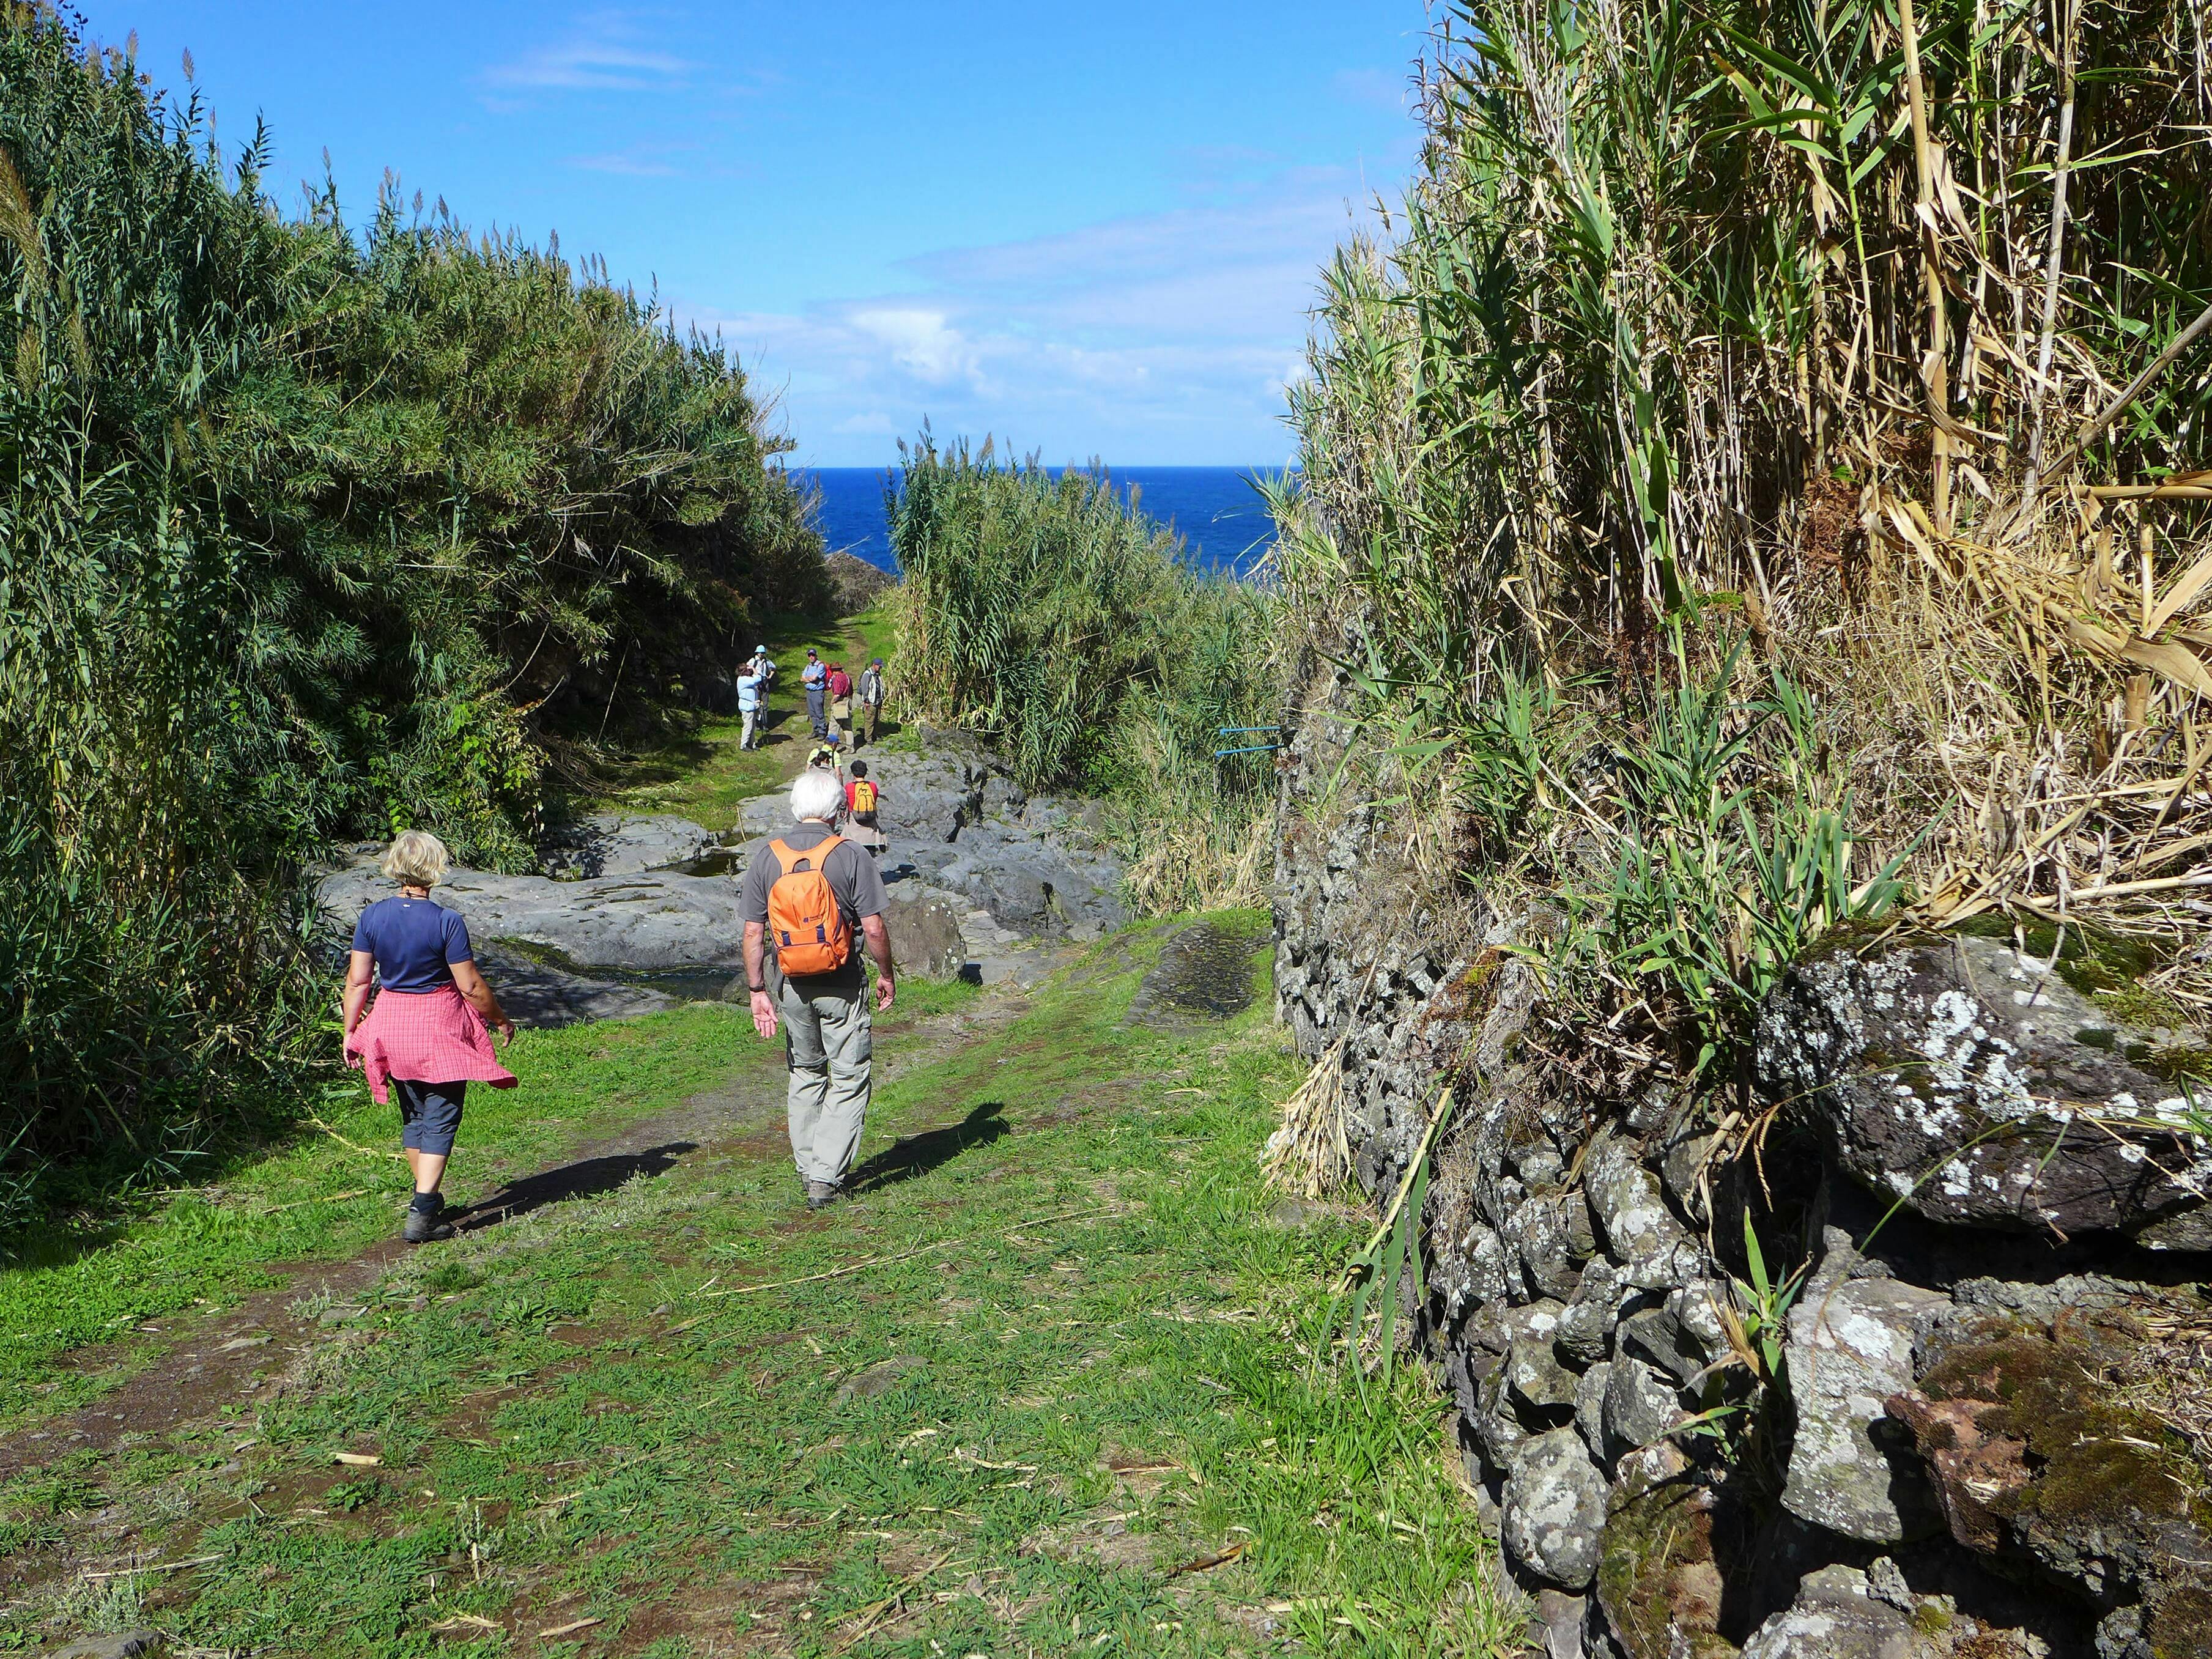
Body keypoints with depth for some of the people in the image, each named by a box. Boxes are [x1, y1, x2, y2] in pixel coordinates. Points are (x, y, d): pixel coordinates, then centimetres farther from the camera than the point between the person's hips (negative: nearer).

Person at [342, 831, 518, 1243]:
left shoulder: (372, 917, -4)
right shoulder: (447, 922, -16)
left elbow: (357, 980, -1)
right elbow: (471, 987, -13)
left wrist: (350, 1031, 10)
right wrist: (502, 1020, 2)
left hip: (391, 1025, 5)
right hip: (440, 1027, -5)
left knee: (413, 1116, 19)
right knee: (440, 1120, 1)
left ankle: (428, 1199, 32)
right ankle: (421, 1215, -7)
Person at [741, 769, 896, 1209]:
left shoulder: (767, 858, -1)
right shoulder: (851, 857, -11)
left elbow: (753, 932, -1)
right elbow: (874, 928, -12)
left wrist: (757, 991, 6)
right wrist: (885, 975, 4)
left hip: (790, 985, 4)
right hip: (841, 984, -4)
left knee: (805, 1074, 19)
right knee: (849, 1078, 5)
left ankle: (808, 1167, 27)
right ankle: (826, 1176, -3)